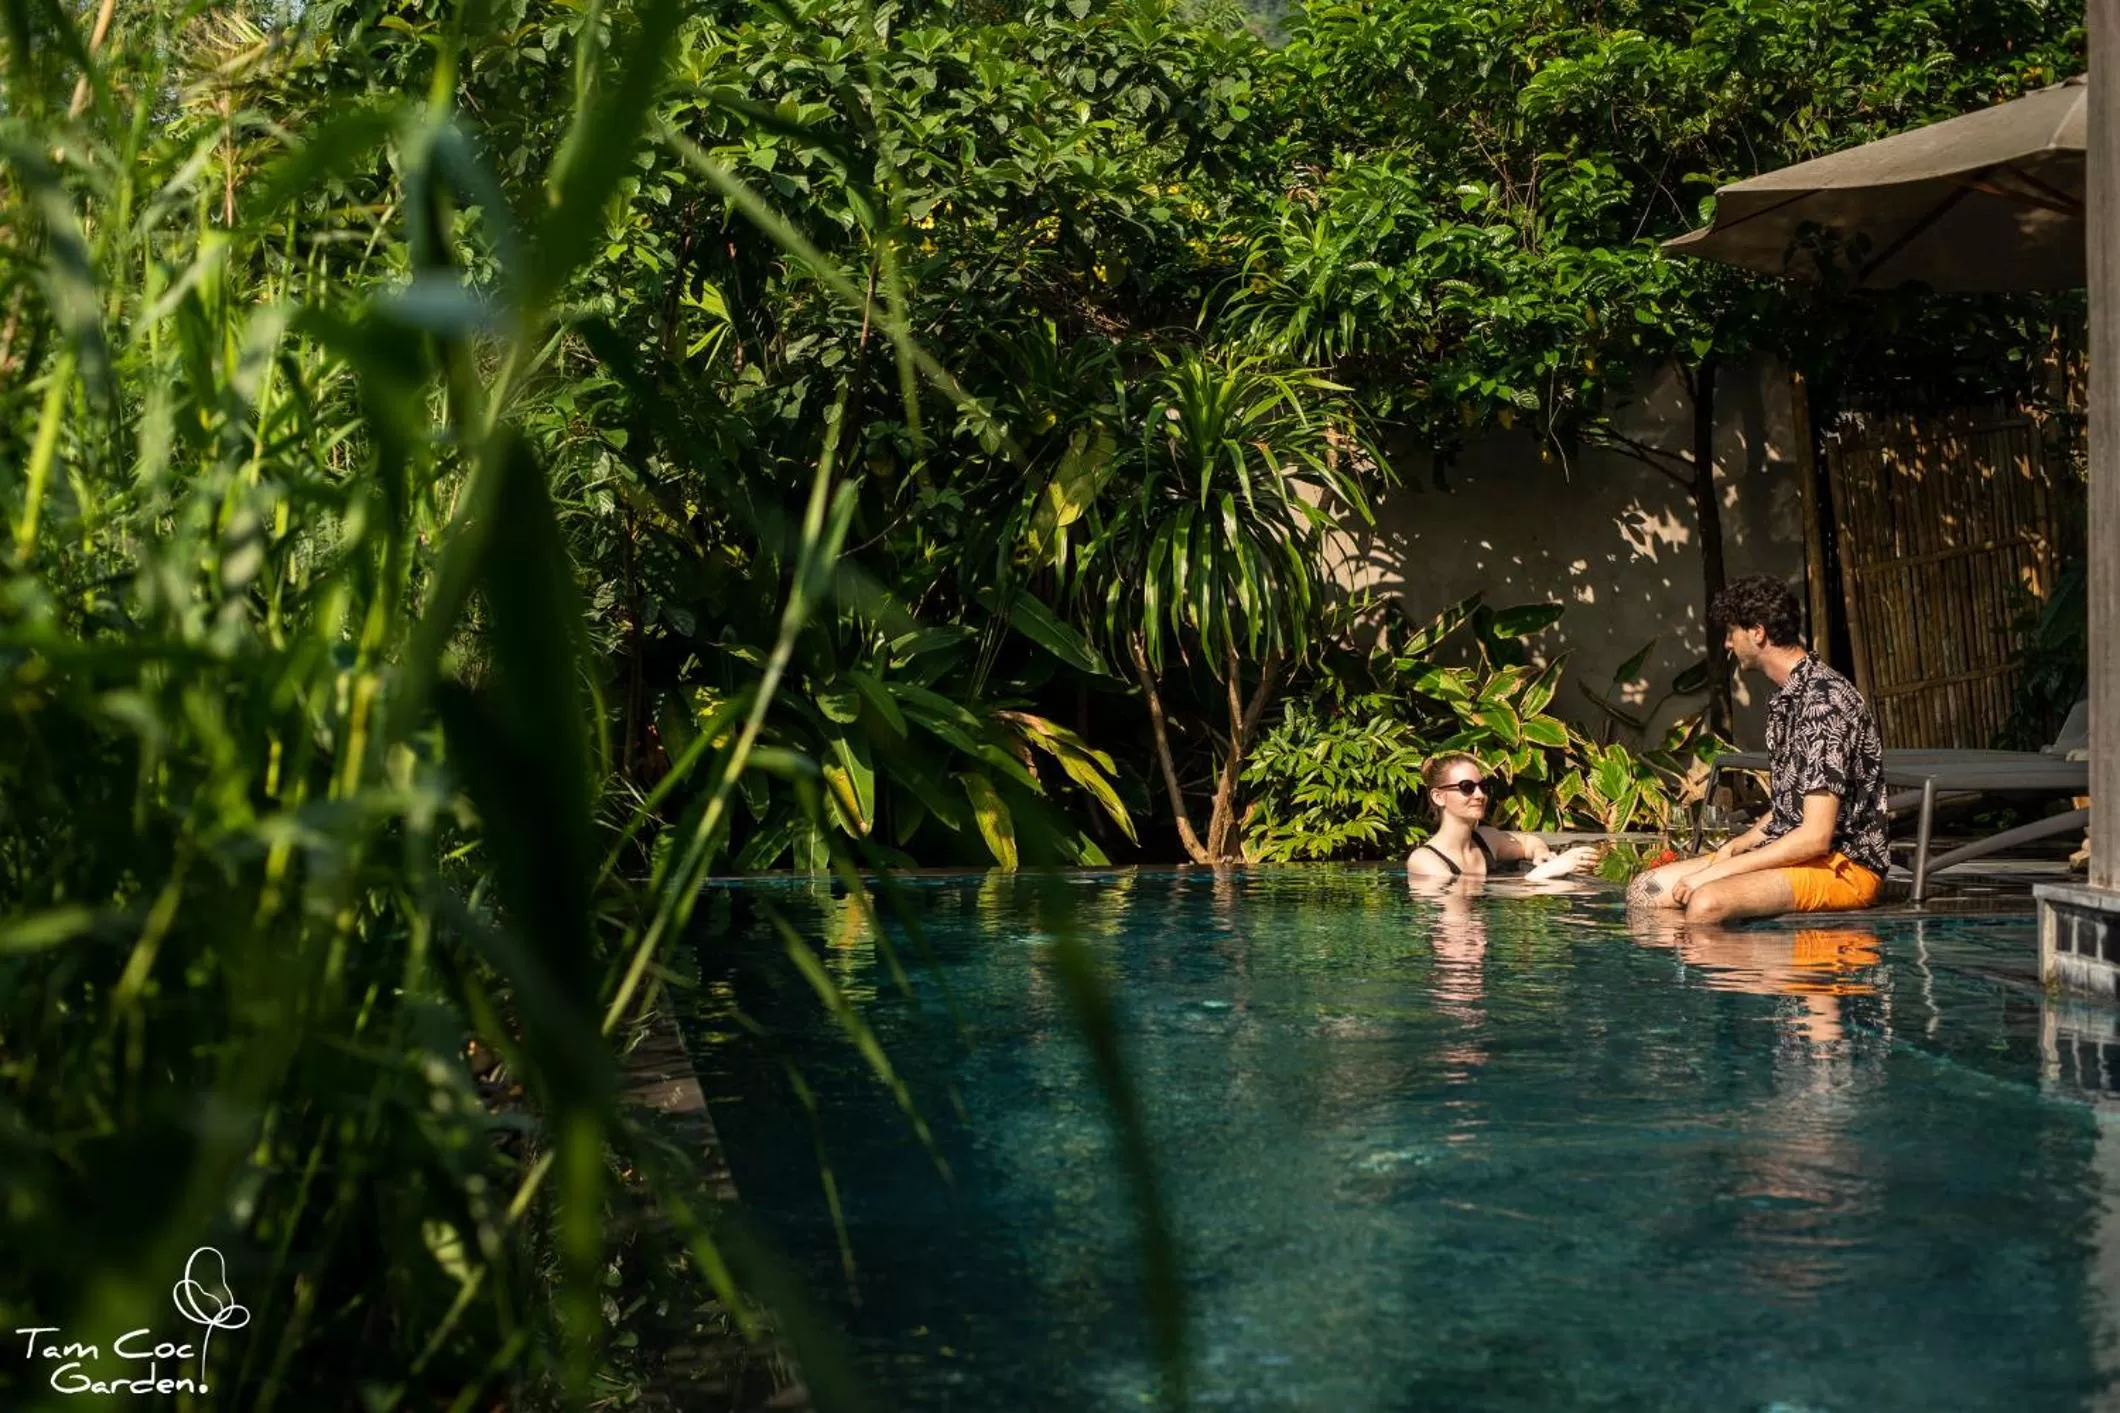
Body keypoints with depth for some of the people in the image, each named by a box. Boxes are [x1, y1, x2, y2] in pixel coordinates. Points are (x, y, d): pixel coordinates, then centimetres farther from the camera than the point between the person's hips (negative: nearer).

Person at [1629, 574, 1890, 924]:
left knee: (1708, 902, -34)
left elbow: (1815, 836, -23)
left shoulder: (1824, 700, -19)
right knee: (1645, 890, 0)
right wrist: (1733, 847, 5)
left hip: (1845, 864, -10)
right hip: (1794, 854, 10)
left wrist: (1718, 870, -19)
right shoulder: (1787, 698, 12)